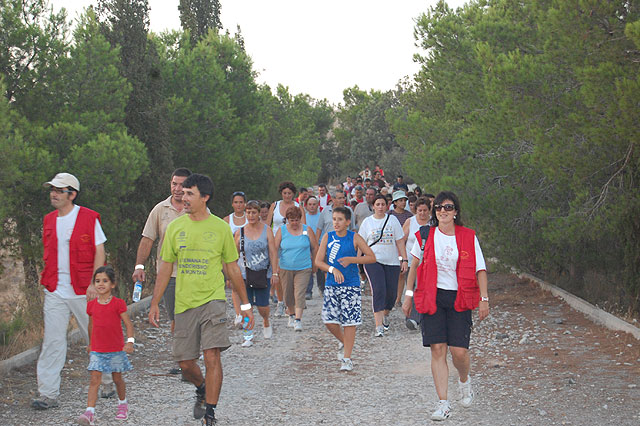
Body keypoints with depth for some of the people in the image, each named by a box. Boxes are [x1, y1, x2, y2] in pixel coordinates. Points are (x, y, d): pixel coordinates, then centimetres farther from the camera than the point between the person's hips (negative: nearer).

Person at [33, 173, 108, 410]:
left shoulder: (89, 218, -4)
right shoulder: (49, 221, 11)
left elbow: (99, 252, -5)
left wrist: (94, 283, -12)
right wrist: (47, 283, 12)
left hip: (83, 291, -4)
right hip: (55, 292, 4)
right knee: (52, 342, -3)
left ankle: (109, 381, 28)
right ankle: (48, 394, -1)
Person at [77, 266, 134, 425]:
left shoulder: (118, 304, -8)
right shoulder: (91, 305, 2)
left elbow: (128, 324, -9)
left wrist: (130, 341, -22)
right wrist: (90, 344, 24)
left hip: (116, 350, -2)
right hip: (97, 350, 2)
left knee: (117, 378, 12)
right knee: (95, 379, -8)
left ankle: (123, 404, 37)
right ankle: (90, 412, -15)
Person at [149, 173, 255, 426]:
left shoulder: (221, 228, 1)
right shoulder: (175, 228, 5)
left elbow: (232, 268, 8)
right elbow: (165, 268, 10)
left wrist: (245, 305, 9)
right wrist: (155, 303, 5)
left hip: (213, 300, -3)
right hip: (184, 303, 3)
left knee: (212, 356, -15)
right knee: (186, 364, 6)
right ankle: (202, 389, 38)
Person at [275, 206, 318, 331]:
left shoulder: (307, 230, -2)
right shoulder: (282, 231, -2)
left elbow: (315, 248, 7)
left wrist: (314, 265, 12)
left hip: (303, 269, -1)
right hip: (286, 268, 1)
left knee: (299, 294, -11)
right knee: (288, 294, 10)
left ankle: (298, 320, -11)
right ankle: (291, 315, 33)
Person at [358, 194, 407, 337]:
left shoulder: (392, 220, 7)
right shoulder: (367, 222, 7)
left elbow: (400, 241, 7)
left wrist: (404, 259, 1)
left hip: (392, 261, 2)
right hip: (373, 261, -2)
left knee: (391, 293, 2)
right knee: (379, 291, -16)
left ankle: (385, 315, 32)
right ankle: (379, 326, -18)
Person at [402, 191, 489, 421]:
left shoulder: (468, 237, 2)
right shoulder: (425, 236, 4)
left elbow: (480, 270, 4)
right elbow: (414, 266, 11)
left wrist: (484, 298, -3)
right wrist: (409, 294, 7)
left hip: (460, 298, -1)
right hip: (432, 297, 1)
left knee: (459, 350, -8)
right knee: (437, 349, -6)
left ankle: (464, 381, 27)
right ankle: (443, 403, -1)